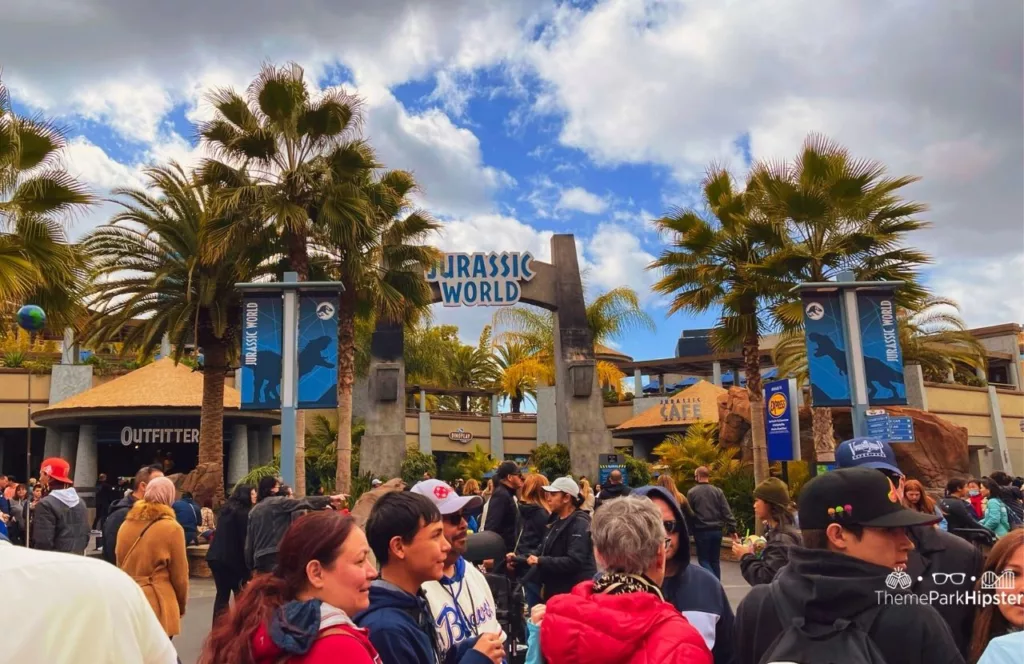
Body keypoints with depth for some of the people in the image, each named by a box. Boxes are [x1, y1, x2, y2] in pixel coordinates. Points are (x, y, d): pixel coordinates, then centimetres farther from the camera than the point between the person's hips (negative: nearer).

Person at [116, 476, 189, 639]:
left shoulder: (126, 524, 4)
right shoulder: (172, 528, -11)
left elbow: (120, 565, 13)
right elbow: (179, 575, -4)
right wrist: (181, 604, 10)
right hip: (158, 604, -5)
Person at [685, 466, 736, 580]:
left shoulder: (692, 492, -6)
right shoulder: (718, 491, 3)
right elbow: (727, 512, -1)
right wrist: (732, 528, 2)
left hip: (701, 531, -3)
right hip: (716, 530, 4)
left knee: (703, 559, 4)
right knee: (715, 560, 13)